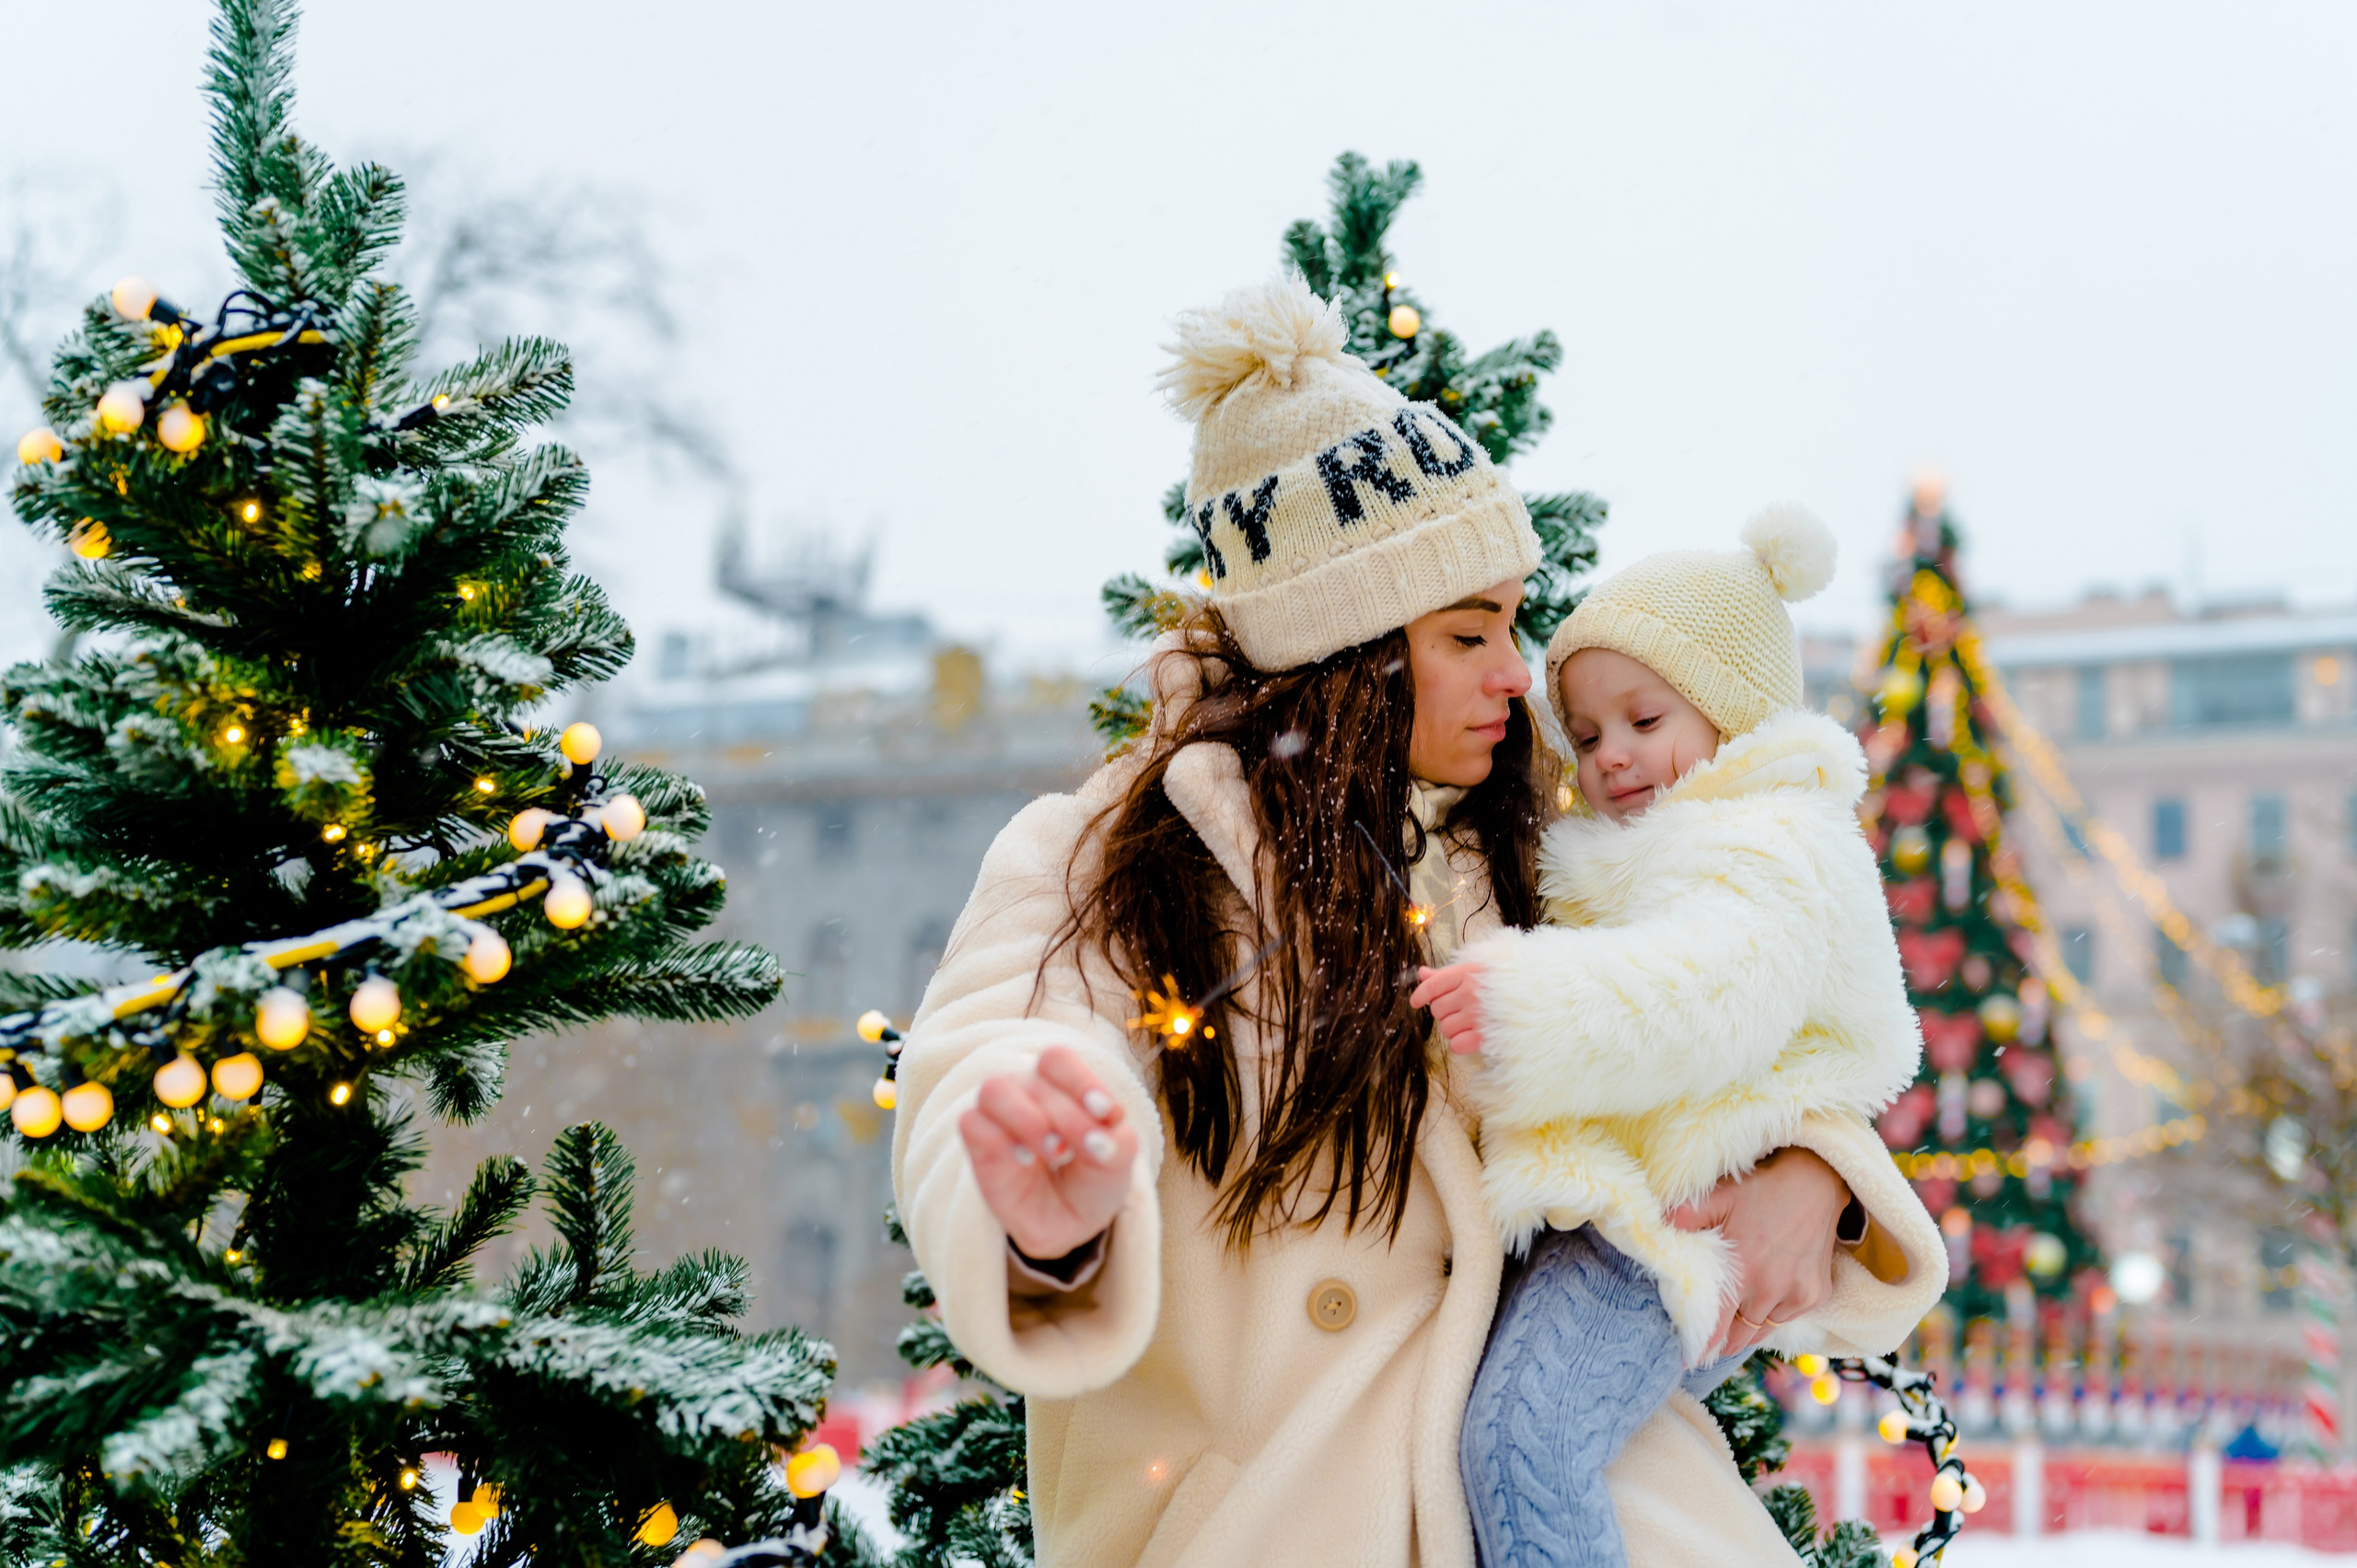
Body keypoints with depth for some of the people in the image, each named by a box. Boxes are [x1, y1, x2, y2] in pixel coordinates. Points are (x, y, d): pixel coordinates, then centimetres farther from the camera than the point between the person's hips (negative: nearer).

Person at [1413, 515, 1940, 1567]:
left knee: (1521, 1440, -26)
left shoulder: (1782, 849, -7)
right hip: (1609, 1207, 11)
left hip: (1682, 1226, -11)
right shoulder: (1633, 860, 27)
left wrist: (1533, 1007, -37)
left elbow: (1707, 996, -26)